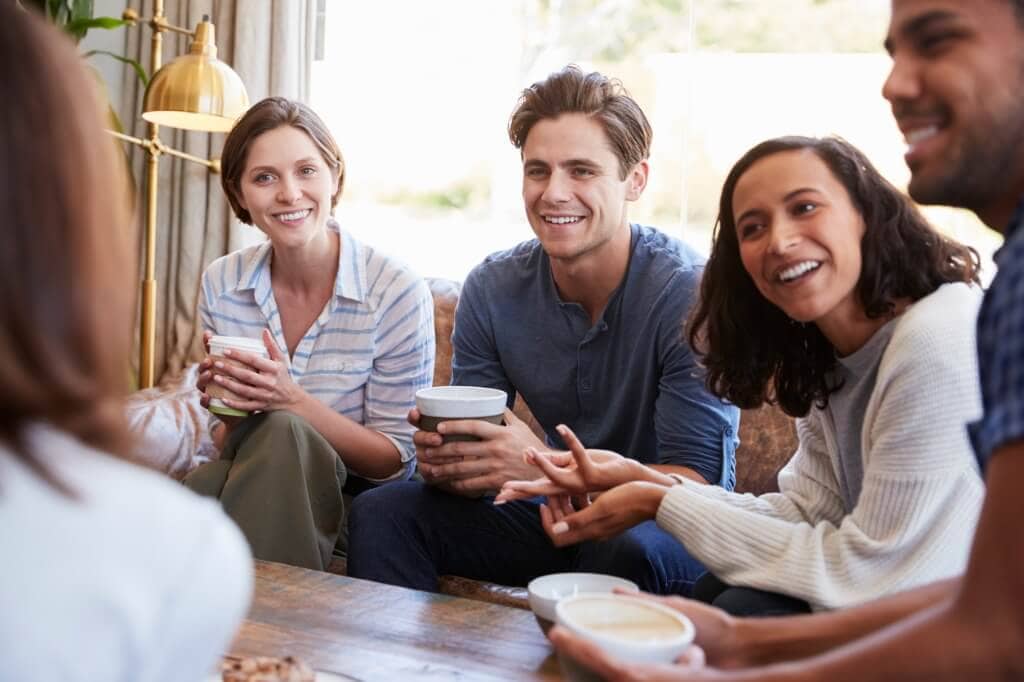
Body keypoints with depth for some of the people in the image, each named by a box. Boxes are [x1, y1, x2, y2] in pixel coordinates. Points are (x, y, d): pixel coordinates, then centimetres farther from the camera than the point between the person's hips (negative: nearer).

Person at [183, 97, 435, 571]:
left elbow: (396, 461, -10)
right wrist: (231, 413, -17)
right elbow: (225, 442, 8)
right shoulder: (220, 284, 1)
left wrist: (294, 401, -24)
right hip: (255, 488, 2)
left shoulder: (397, 293, -13)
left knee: (281, 432, -32)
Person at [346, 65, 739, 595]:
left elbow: (695, 483, -23)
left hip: (674, 533, -4)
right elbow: (482, 459, 0)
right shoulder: (491, 288, -4)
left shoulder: (690, 293, -20)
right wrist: (445, 464, -26)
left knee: (631, 550, -38)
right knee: (380, 511, -11)